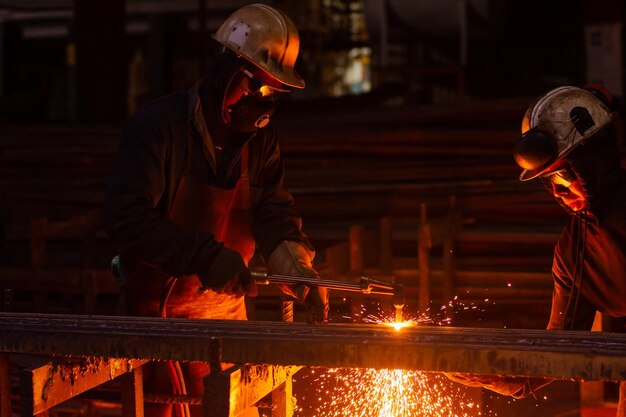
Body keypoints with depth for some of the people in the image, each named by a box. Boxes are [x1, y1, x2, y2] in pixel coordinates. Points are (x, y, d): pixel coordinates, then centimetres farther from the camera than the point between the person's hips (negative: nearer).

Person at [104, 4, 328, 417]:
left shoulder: (261, 140, 2)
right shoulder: (159, 125, -16)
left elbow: (275, 215, -4)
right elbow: (125, 218, -24)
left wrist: (298, 269, -24)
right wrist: (204, 257, -31)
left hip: (226, 308, 5)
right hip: (159, 311, -5)